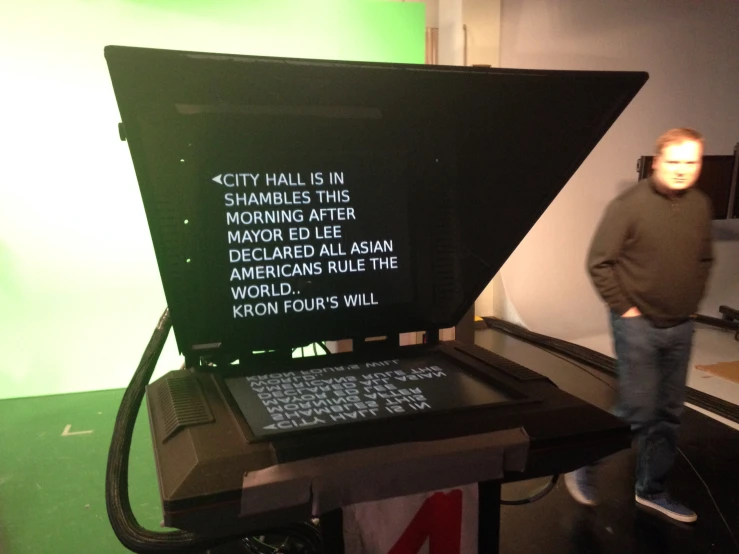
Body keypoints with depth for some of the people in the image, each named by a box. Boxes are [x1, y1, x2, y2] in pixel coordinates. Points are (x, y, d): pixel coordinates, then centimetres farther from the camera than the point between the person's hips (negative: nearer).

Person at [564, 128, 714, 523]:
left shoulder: (701, 205, 3)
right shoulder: (630, 205, -15)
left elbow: (705, 259, 18)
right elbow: (599, 262, -13)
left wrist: (691, 301, 10)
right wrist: (623, 307, -11)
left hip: (681, 328, 6)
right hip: (638, 325, -6)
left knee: (669, 414, 13)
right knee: (638, 412, -3)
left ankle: (651, 490, 29)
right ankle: (584, 467, 20)